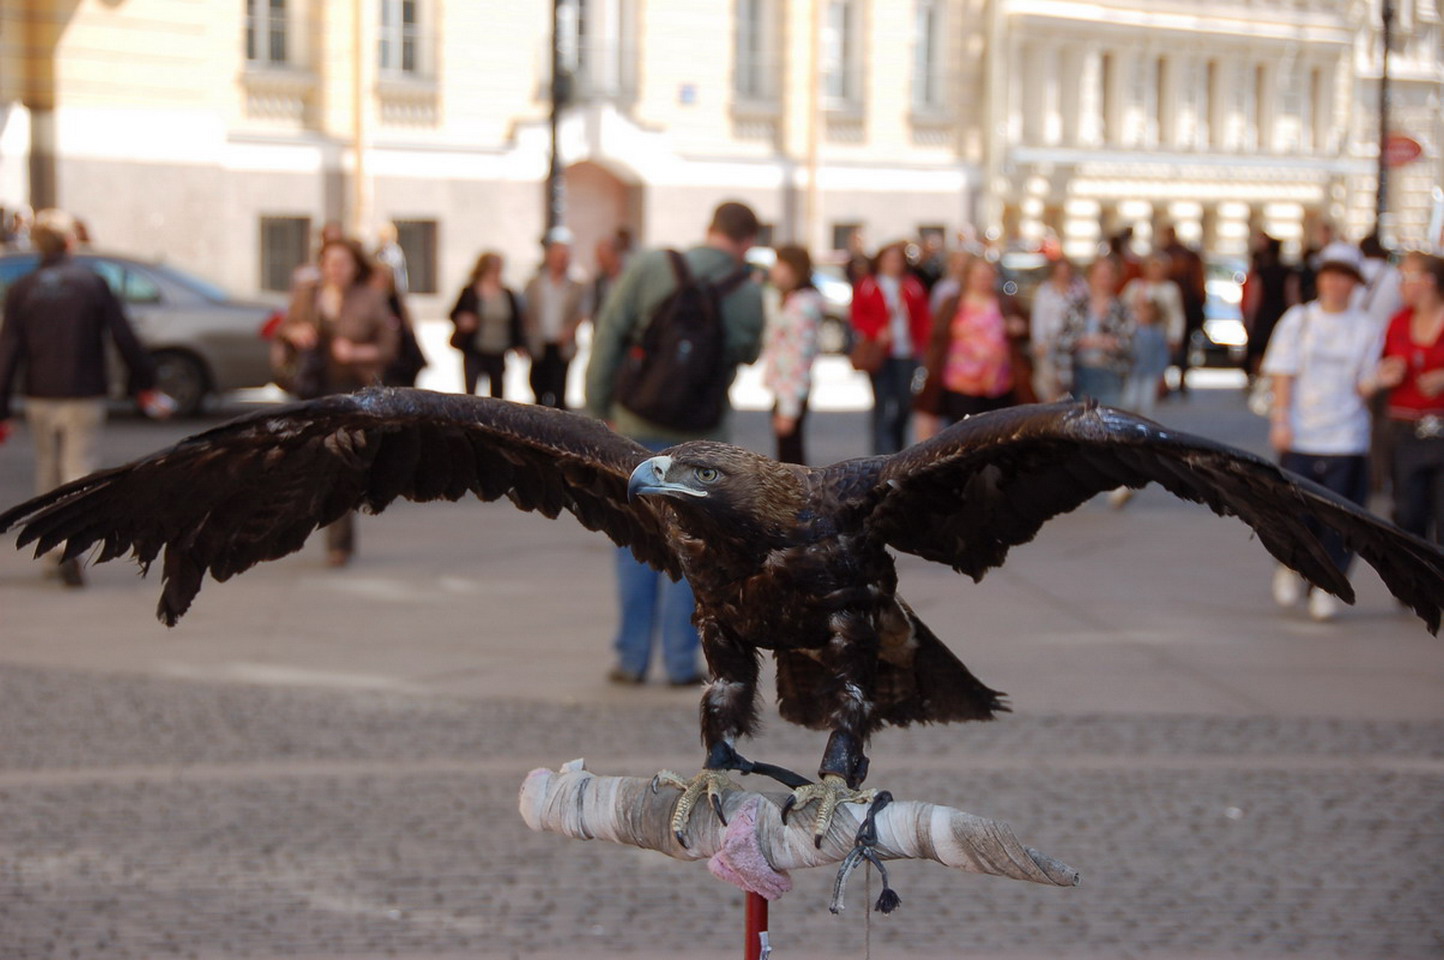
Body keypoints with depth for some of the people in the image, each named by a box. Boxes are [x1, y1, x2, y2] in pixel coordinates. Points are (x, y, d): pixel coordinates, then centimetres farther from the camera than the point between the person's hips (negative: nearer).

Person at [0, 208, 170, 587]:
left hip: (40, 399, 2)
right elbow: (124, 338, -6)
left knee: (48, 473, 17)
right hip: (84, 397, -2)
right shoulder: (92, 283, -5)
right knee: (80, 471, -2)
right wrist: (144, 383, 5)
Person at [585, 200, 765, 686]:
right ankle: (681, 660, 8)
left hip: (639, 426, 1)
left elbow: (609, 336, -8)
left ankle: (632, 657, 11)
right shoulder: (748, 296, -7)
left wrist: (597, 408, -2)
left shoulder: (649, 267, -8)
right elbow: (748, 354, 6)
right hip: (701, 435, 0)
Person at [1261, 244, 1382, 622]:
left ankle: (1326, 588, 11)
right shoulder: (1297, 320, 6)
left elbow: (1365, 386, 3)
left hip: (1346, 438, 0)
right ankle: (1290, 566, 26)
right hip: (1299, 435, 0)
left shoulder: (1366, 329, 5)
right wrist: (1281, 421, -9)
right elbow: (1283, 374, 2)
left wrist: (1380, 381, -19)